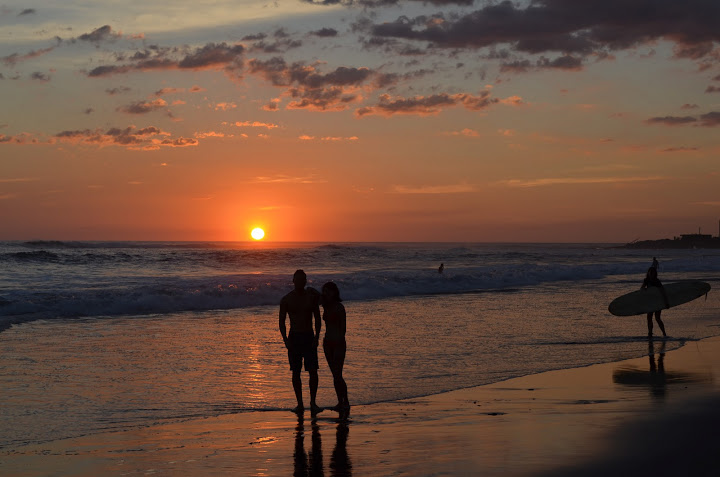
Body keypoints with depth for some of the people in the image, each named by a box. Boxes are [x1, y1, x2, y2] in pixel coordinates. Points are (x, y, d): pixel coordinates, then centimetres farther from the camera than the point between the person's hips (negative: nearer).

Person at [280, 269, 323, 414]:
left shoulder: (311, 297, 3)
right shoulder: (286, 299, 1)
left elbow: (317, 318, 8)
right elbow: (282, 322, 3)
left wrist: (317, 336, -5)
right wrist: (285, 340, -9)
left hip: (309, 337, 0)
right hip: (294, 337, 0)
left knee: (313, 371, -9)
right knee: (296, 372, 0)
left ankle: (313, 403, 0)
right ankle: (300, 404, 7)